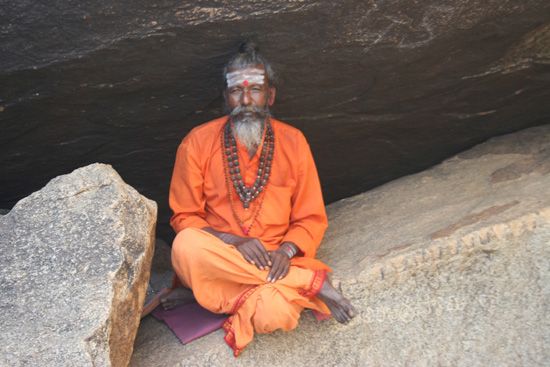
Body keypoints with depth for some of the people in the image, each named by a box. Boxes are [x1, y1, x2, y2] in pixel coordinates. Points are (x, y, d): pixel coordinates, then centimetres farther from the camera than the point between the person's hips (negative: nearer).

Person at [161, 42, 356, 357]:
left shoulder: (293, 142, 1)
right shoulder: (198, 143, -2)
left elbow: (312, 219, 4)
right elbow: (184, 218, 0)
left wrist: (286, 251, -16)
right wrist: (234, 242, -16)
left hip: (273, 260, -1)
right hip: (214, 257, 2)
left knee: (275, 314, -35)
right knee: (186, 246, -35)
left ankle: (209, 292, -4)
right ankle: (313, 283, -21)